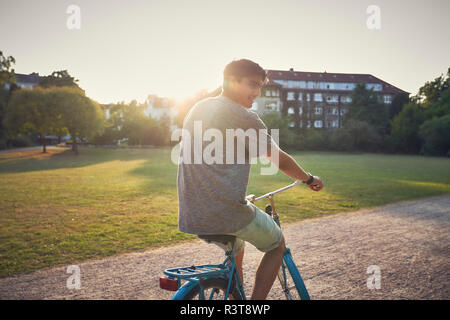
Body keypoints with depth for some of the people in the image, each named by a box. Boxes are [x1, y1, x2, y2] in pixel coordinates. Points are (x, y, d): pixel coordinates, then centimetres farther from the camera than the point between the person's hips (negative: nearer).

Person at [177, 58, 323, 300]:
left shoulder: (196, 109, 15)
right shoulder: (244, 117, -9)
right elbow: (280, 160, -1)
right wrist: (309, 179, 16)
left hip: (191, 214, 8)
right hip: (227, 211, -7)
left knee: (236, 248, 34)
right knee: (277, 245, 18)